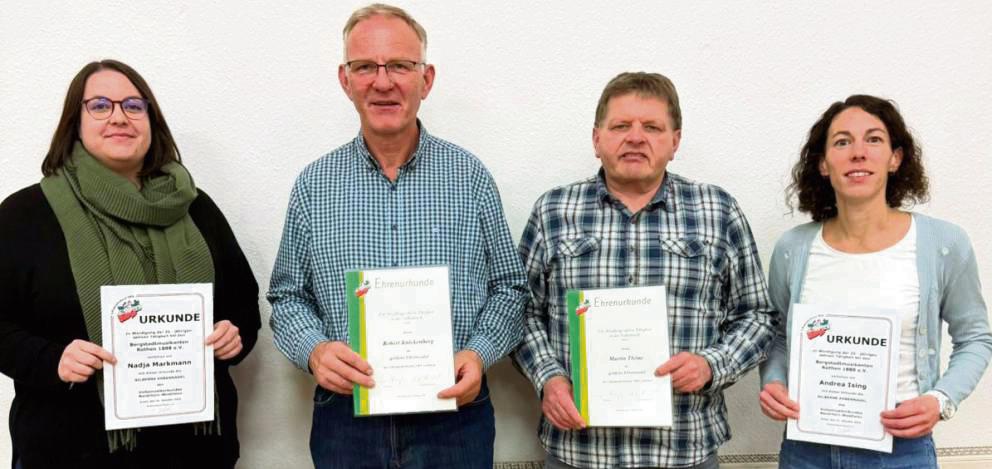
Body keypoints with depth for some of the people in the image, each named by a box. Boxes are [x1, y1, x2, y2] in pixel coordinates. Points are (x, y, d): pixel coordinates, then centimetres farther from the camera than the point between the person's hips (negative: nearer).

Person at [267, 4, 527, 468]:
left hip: (453, 416, 0)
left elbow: (508, 288, 4)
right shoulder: (313, 185, 2)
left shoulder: (470, 177, -1)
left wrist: (479, 353, -12)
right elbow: (288, 297, 7)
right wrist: (313, 350, -12)